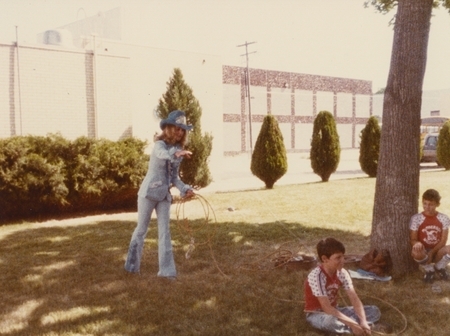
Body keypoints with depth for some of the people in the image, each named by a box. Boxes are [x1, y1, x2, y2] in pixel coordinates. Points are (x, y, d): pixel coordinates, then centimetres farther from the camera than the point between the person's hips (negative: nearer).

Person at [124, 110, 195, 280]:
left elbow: (174, 176, 10)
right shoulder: (160, 144, -13)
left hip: (164, 195, 6)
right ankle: (132, 265, 24)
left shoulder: (178, 150, 7)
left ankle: (166, 269, 5)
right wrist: (175, 155, -61)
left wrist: (185, 188, -8)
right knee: (141, 229, 8)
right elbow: (163, 154, -39)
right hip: (149, 193, -5)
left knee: (164, 231, 3)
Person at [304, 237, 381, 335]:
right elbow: (326, 308, -31)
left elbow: (354, 299, -12)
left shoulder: (342, 273, -8)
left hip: (334, 311, 7)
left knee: (374, 311, -4)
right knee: (330, 321, -43)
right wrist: (352, 324, -34)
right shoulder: (316, 276, -27)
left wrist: (363, 322, -28)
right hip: (317, 314, -7)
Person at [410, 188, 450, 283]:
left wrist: (432, 252, -18)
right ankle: (429, 270, -2)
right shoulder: (416, 218, -7)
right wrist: (417, 243, -32)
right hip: (423, 252, -2)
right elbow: (413, 239, -7)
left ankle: (439, 267, 5)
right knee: (416, 252, -39)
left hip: (437, 252, 2)